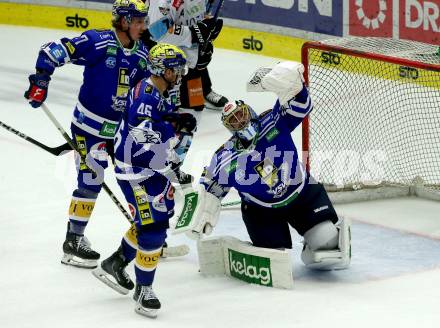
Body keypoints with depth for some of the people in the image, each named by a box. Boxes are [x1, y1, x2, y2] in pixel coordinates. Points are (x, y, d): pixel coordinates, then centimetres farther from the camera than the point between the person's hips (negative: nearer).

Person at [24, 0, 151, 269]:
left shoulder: (142, 54, 4)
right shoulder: (98, 42, -17)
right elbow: (52, 52, -18)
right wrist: (41, 81, -25)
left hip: (121, 128, 7)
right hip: (89, 126, -7)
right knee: (90, 181, -9)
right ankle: (73, 241, 2)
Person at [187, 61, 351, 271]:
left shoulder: (273, 124, -17)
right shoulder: (226, 160, -17)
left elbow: (299, 107, -27)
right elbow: (211, 187, -4)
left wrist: (291, 83, -45)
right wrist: (203, 218, -3)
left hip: (303, 193, 0)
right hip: (261, 210, 0)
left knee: (326, 239, -11)